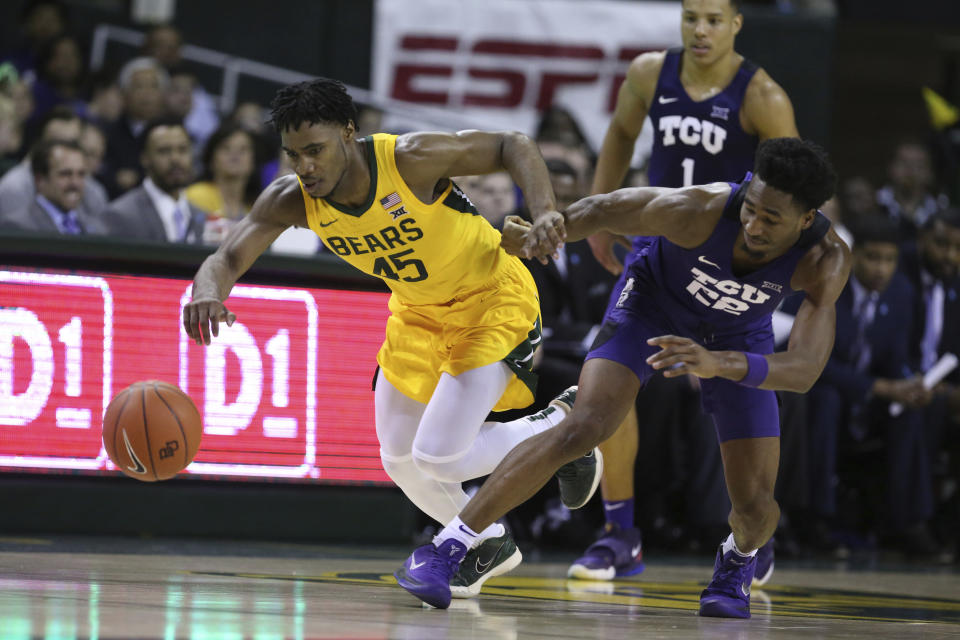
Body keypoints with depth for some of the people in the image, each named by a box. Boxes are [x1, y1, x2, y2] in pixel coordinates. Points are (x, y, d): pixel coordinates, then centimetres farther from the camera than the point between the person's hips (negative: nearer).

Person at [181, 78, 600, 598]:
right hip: (417, 310, 7)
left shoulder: (411, 159, -32)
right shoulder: (290, 200, -18)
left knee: (438, 456, -17)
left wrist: (544, 212, -38)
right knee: (401, 461, 11)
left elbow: (511, 146, -21)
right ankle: (489, 546, 37)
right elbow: (227, 259, -26)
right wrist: (208, 292, -50)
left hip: (493, 299, -7)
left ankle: (560, 426, 9)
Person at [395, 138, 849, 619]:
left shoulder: (826, 260, -34)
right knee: (584, 426, -25)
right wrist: (544, 231, -39)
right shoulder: (701, 211, -37)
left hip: (737, 336, 2)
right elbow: (606, 209, -20)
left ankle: (738, 561, 32)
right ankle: (443, 550, -21)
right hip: (654, 304, -2)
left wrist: (719, 363, -58)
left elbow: (805, 370, -42)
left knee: (756, 505, -8)